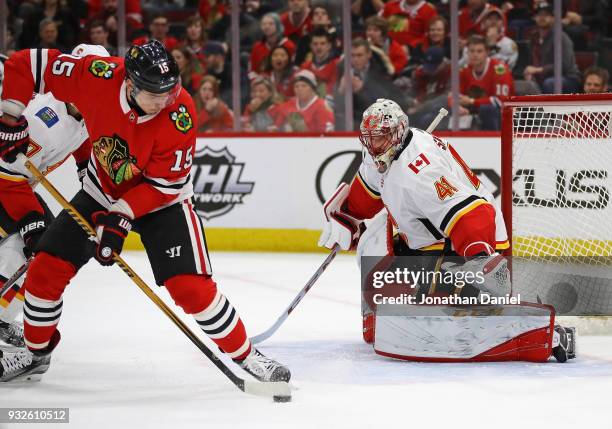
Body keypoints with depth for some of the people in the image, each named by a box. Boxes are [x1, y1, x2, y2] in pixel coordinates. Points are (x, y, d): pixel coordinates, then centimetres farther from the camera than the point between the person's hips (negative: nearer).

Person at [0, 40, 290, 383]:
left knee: (191, 287, -17)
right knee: (46, 269, -1)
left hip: (164, 200, -3)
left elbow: (164, 183, -24)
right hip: (101, 191, 3)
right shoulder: (98, 77, -27)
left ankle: (246, 355, 1)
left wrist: (121, 217, -31)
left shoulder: (180, 114, -31)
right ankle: (36, 354, 22)